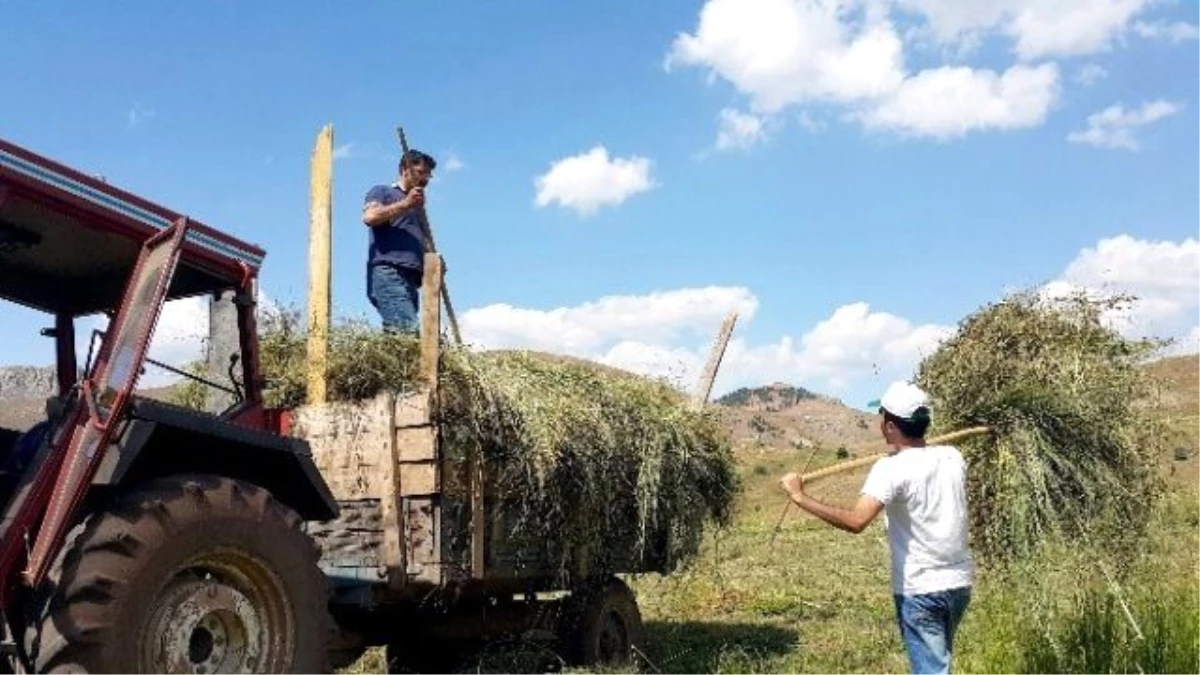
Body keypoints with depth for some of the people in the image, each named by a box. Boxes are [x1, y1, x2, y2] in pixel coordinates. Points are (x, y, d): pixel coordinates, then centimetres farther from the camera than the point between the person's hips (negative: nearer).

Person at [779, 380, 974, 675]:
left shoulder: (892, 468, -19)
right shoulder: (953, 457, 0)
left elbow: (855, 521, -31)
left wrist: (800, 497, -25)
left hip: (920, 590, -7)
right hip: (959, 583, 7)